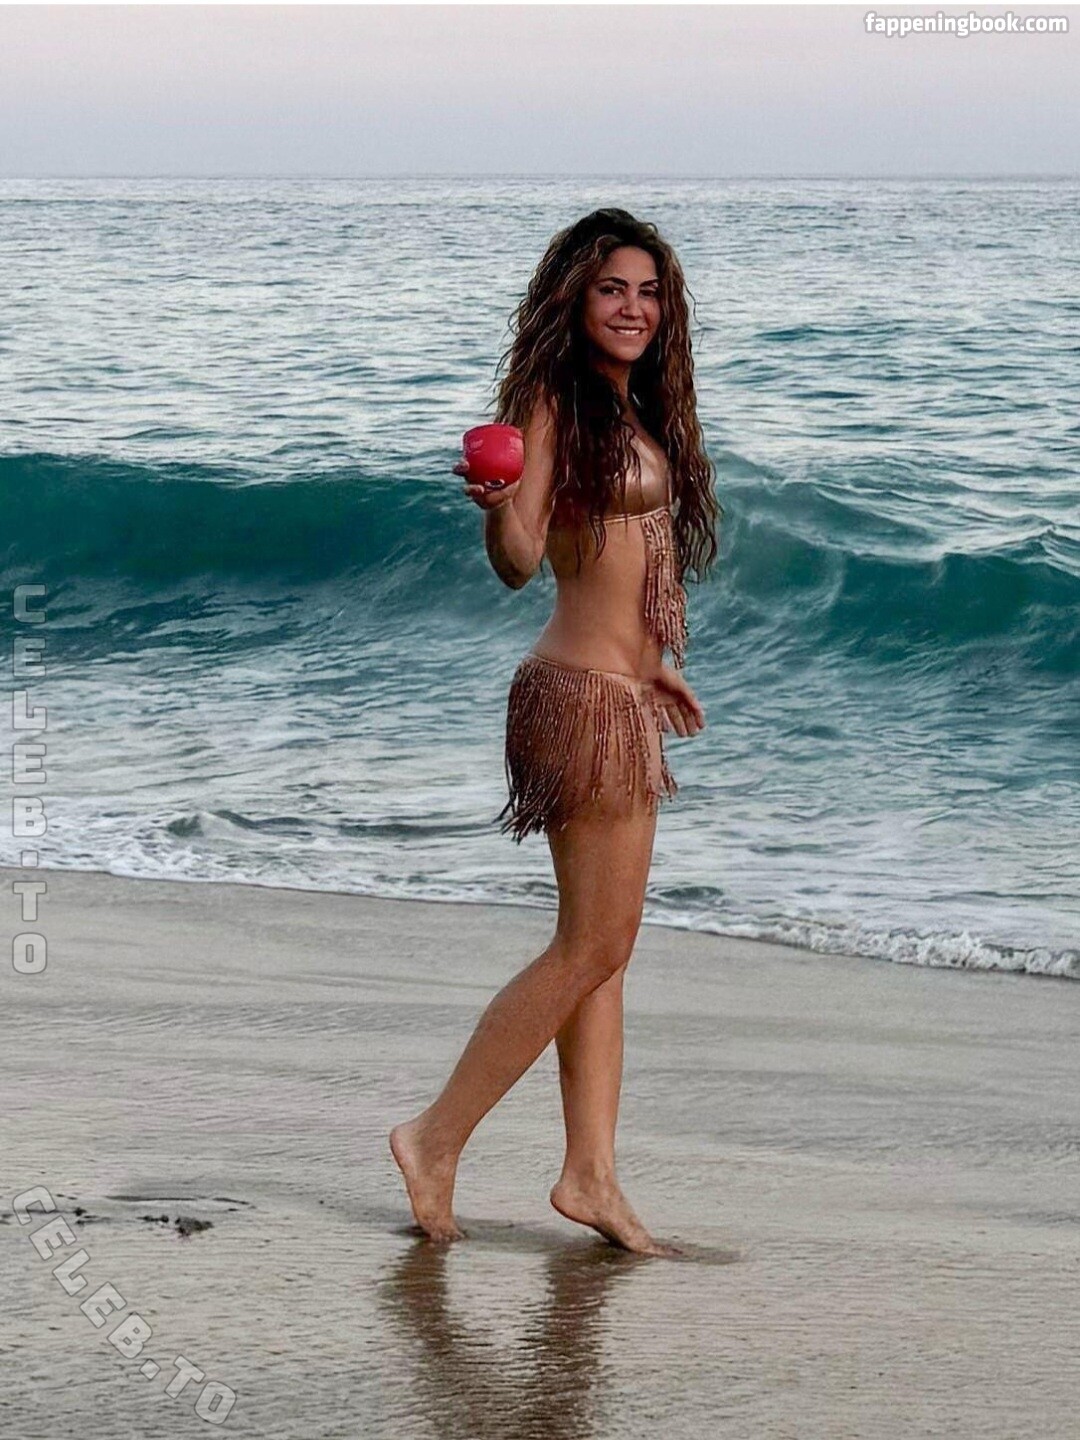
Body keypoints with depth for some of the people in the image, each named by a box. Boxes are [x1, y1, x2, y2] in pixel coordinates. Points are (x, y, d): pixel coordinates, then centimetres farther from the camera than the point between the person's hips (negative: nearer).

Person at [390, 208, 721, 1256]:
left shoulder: (638, 412, 15)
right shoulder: (553, 404, -11)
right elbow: (521, 561, -19)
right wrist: (496, 507, -39)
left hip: (622, 695, 9)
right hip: (582, 692, -9)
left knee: (602, 947, 9)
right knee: (591, 946, -7)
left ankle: (590, 1174, 12)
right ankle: (437, 1138, -1)